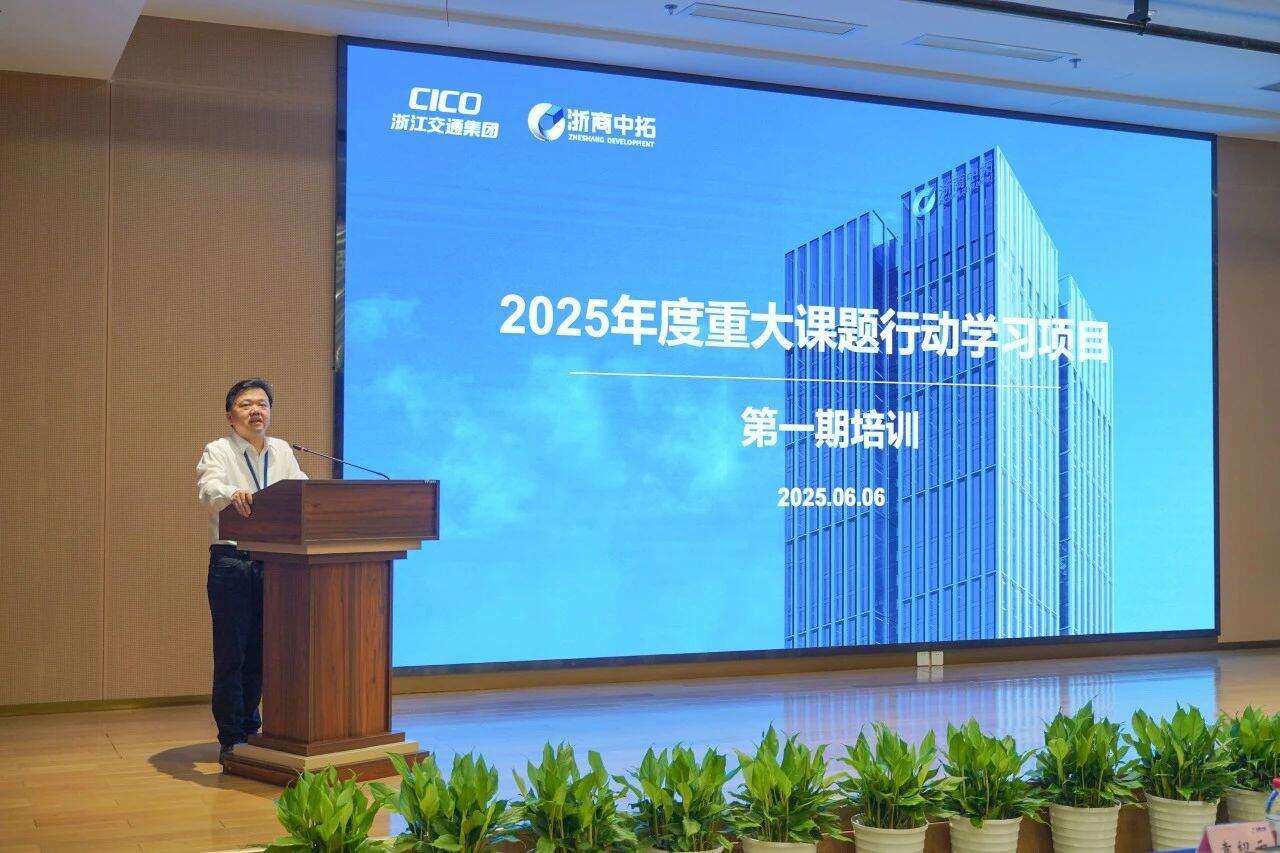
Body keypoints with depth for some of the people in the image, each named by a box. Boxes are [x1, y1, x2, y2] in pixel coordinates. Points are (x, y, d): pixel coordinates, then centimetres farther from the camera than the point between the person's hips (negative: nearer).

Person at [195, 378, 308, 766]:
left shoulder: (282, 452, 14)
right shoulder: (218, 451, -1)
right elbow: (208, 489, -21)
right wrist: (232, 494, -43)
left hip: (275, 560, 4)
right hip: (231, 562, -4)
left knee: (261, 653, 10)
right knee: (231, 653, -2)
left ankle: (251, 730, 23)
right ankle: (231, 740, 6)